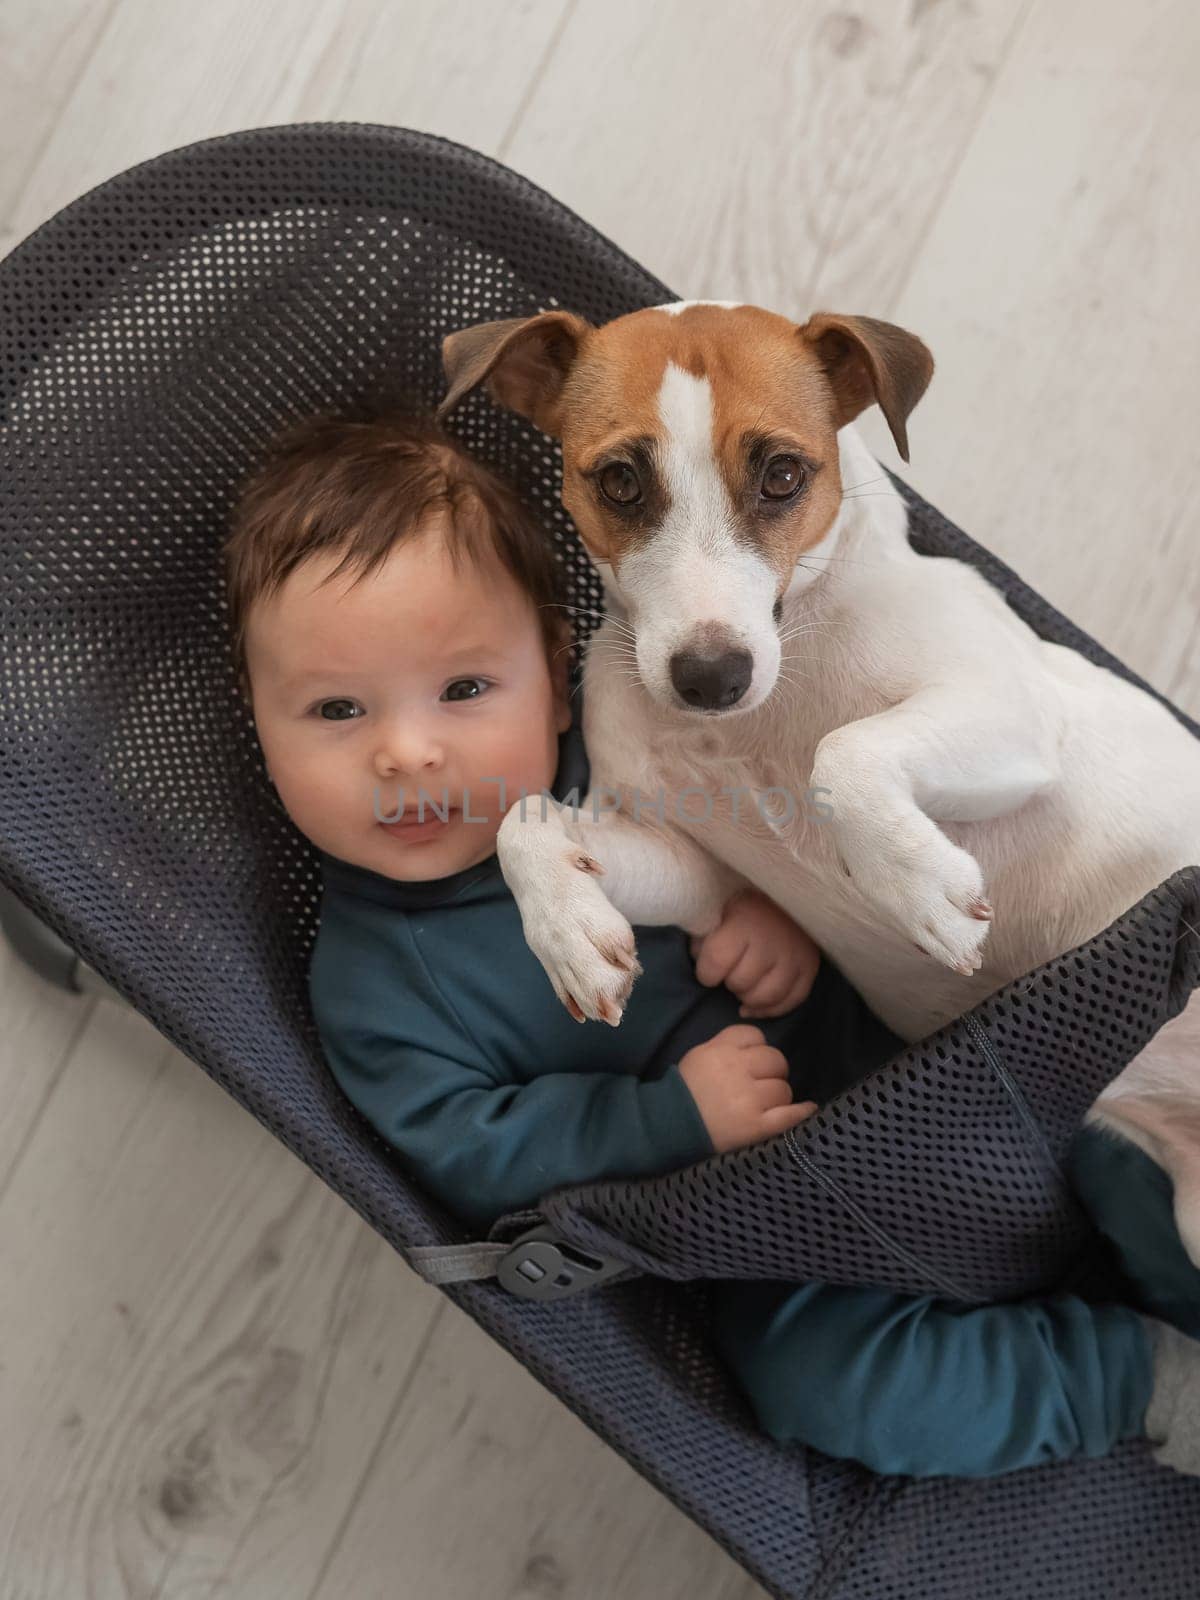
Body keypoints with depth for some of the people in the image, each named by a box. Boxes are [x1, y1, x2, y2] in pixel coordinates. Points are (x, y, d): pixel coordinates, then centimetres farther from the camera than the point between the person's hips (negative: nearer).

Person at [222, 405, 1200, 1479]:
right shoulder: (371, 980, -11)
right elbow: (464, 1154, -14)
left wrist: (790, 894, -13)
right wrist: (668, 1120, -24)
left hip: (897, 1051, 3)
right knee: (819, 1382, -24)